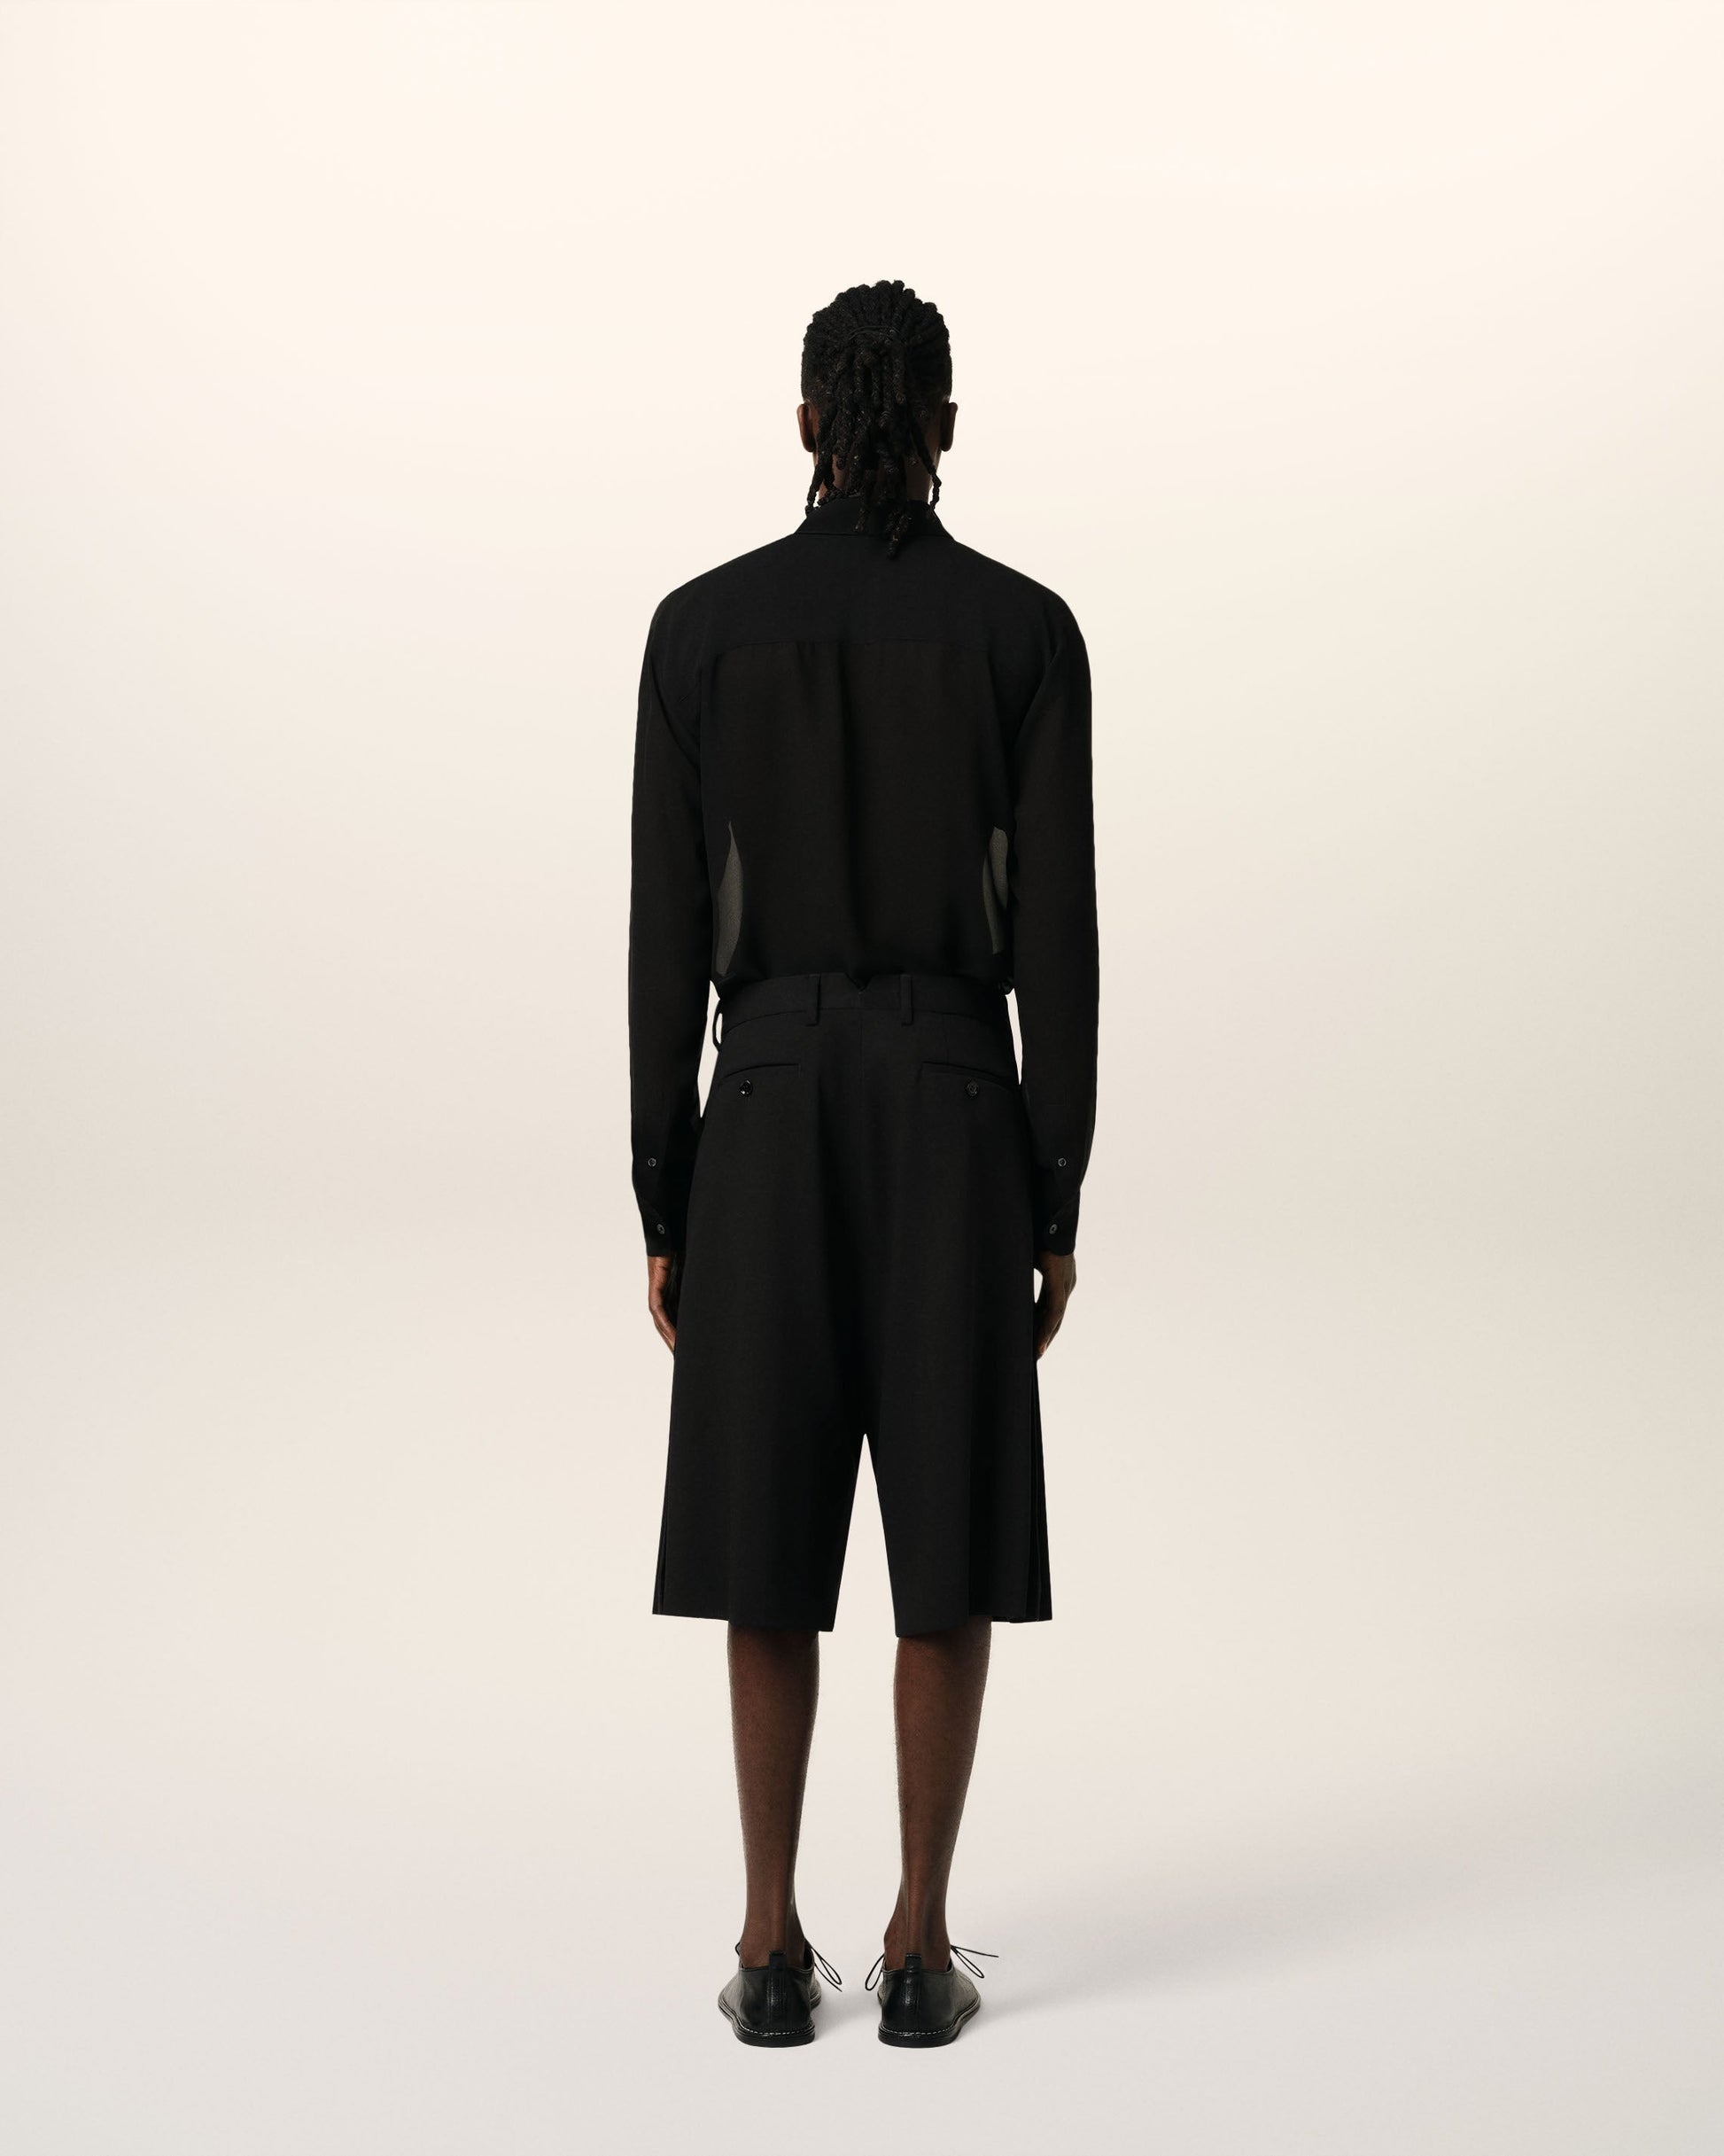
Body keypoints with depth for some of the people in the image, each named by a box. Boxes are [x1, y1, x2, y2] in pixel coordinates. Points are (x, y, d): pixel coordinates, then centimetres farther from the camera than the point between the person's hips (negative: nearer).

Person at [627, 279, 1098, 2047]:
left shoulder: (699, 625, 0)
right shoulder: (1027, 628, -1)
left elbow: (667, 932, -1)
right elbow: (1055, 931, -4)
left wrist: (661, 1200, 5)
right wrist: (1059, 1201, 3)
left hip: (769, 1111, 1)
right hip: (956, 1114, 0)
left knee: (769, 1540, 9)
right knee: (952, 1545, 8)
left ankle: (772, 1947, 14)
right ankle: (919, 1949, 13)